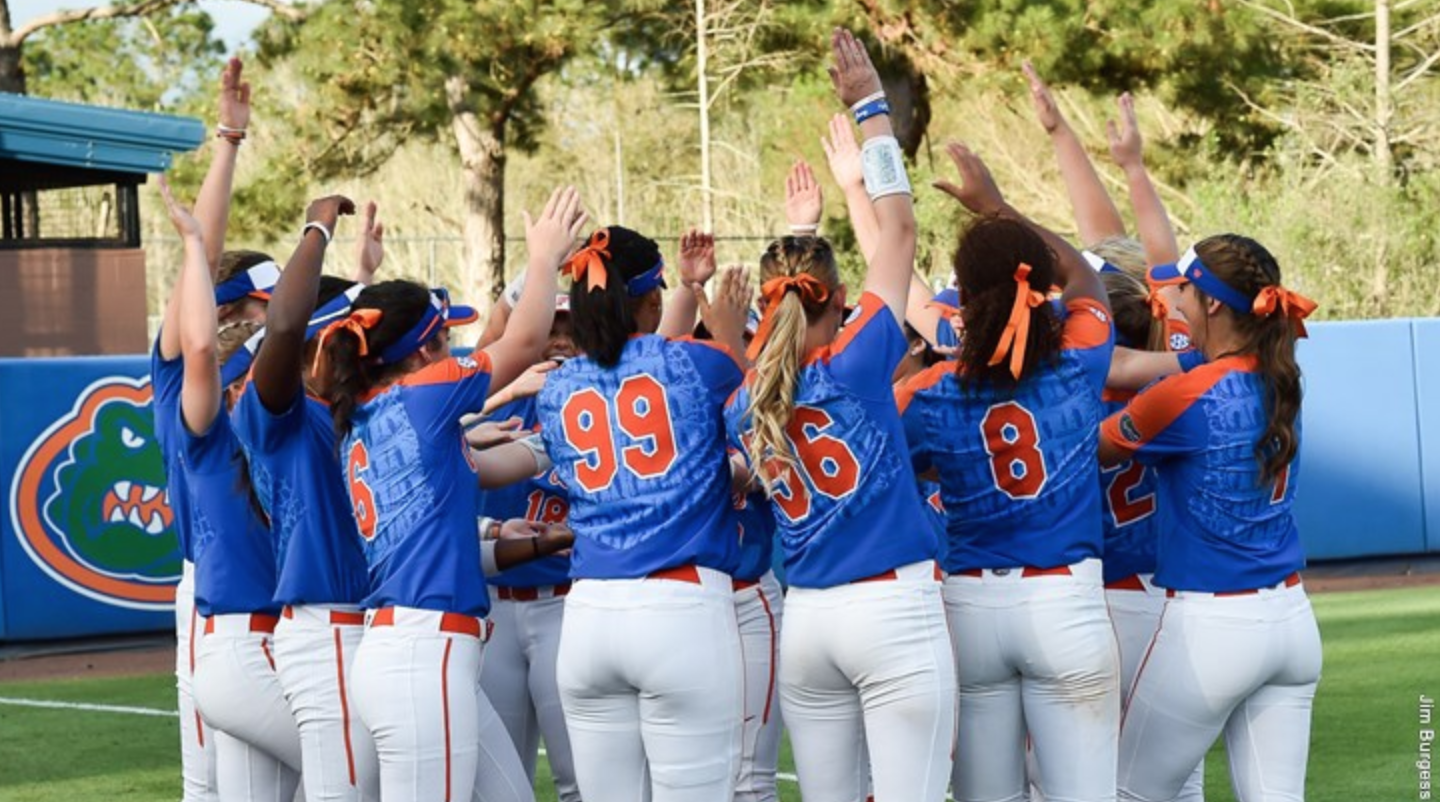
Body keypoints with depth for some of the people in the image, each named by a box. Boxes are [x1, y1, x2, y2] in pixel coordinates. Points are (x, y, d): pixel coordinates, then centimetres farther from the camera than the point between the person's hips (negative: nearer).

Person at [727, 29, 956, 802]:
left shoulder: (745, 405, 5)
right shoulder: (856, 362, -7)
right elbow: (899, 229, -1)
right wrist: (870, 107, 5)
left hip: (807, 619, 5)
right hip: (895, 610, -5)